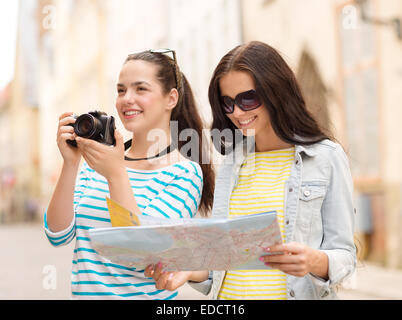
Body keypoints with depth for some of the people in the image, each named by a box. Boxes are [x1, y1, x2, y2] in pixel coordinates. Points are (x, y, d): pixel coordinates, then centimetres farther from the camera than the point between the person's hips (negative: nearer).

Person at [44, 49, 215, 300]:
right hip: (84, 292, 4)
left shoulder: (185, 173, -10)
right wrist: (71, 165, -14)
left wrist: (116, 175, -23)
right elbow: (58, 236, -5)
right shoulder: (98, 162, 3)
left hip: (144, 293, -4)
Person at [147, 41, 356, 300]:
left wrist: (315, 262, -23)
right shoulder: (231, 164, 10)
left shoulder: (326, 157, -3)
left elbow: (344, 254, -4)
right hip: (228, 293, 3)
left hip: (298, 293, -3)